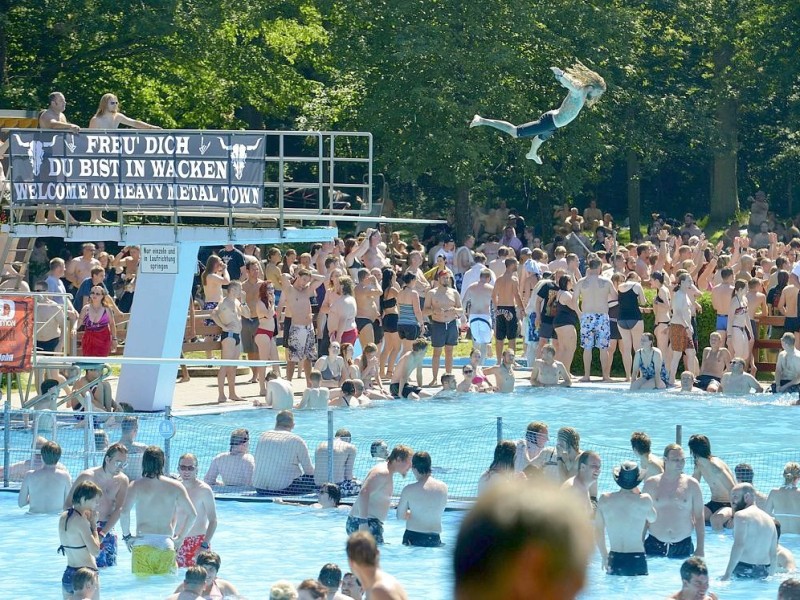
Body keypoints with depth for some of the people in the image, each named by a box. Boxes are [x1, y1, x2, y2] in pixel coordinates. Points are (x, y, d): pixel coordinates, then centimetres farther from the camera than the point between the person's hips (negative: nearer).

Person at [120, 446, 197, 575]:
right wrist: (180, 538, 14)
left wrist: (126, 535, 1)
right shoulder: (175, 487, 6)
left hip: (142, 544, -1)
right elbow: (192, 514, 4)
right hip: (167, 545, 1)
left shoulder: (136, 486, 1)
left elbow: (124, 512, -12)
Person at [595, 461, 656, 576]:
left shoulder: (604, 500, -1)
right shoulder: (644, 500, -8)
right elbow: (652, 519, 14)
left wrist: (604, 556, 21)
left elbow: (598, 530, 9)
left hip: (614, 559, 2)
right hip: (637, 560, -2)